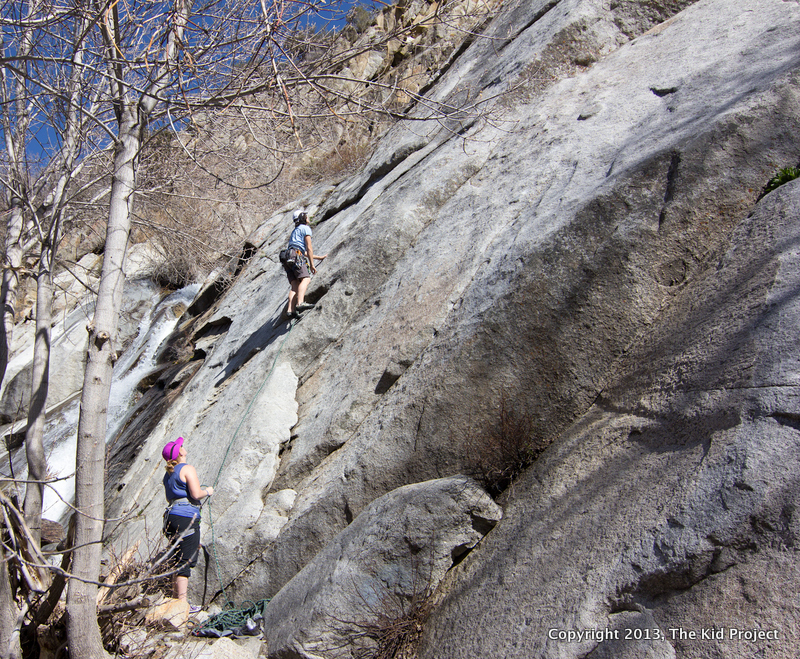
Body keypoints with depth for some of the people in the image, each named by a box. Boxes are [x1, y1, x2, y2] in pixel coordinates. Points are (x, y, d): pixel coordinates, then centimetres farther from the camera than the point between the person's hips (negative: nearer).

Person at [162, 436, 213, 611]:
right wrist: (207, 491, 3)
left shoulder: (168, 473, 17)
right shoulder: (187, 469, -10)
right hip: (186, 517, -9)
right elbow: (196, 494, -18)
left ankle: (176, 599, 22)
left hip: (172, 516, 9)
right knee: (185, 561, -6)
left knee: (177, 561, 16)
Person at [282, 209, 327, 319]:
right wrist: (311, 264, 0)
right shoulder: (305, 228, 9)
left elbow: (304, 252, 42)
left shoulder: (295, 231, 37)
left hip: (288, 260, 8)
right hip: (296, 257, -8)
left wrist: (319, 257, 49)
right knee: (305, 278, -22)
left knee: (295, 286, -4)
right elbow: (309, 248, -1)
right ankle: (300, 303, -45)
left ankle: (290, 309, -22)